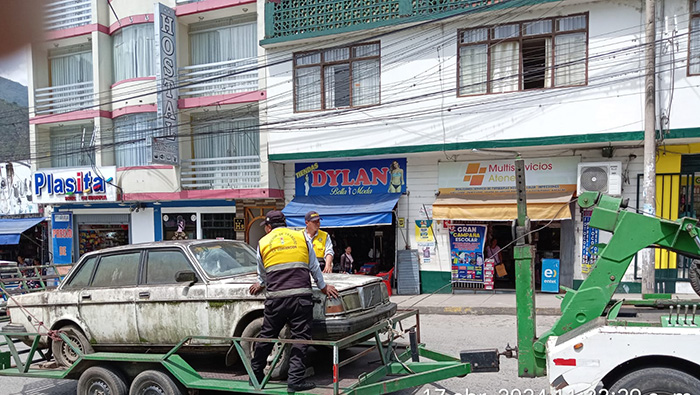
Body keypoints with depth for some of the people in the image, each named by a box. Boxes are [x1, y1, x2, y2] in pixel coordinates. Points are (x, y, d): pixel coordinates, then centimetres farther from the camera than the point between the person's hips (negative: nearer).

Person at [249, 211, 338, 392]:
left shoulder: (263, 243, 12)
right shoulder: (302, 238, 11)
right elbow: (314, 267, 18)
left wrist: (261, 285, 46)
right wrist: (323, 287, 32)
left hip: (275, 298, 1)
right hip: (301, 296, -1)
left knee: (267, 336, 14)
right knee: (300, 338, 3)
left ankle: (255, 374, 26)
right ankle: (295, 379, 0)